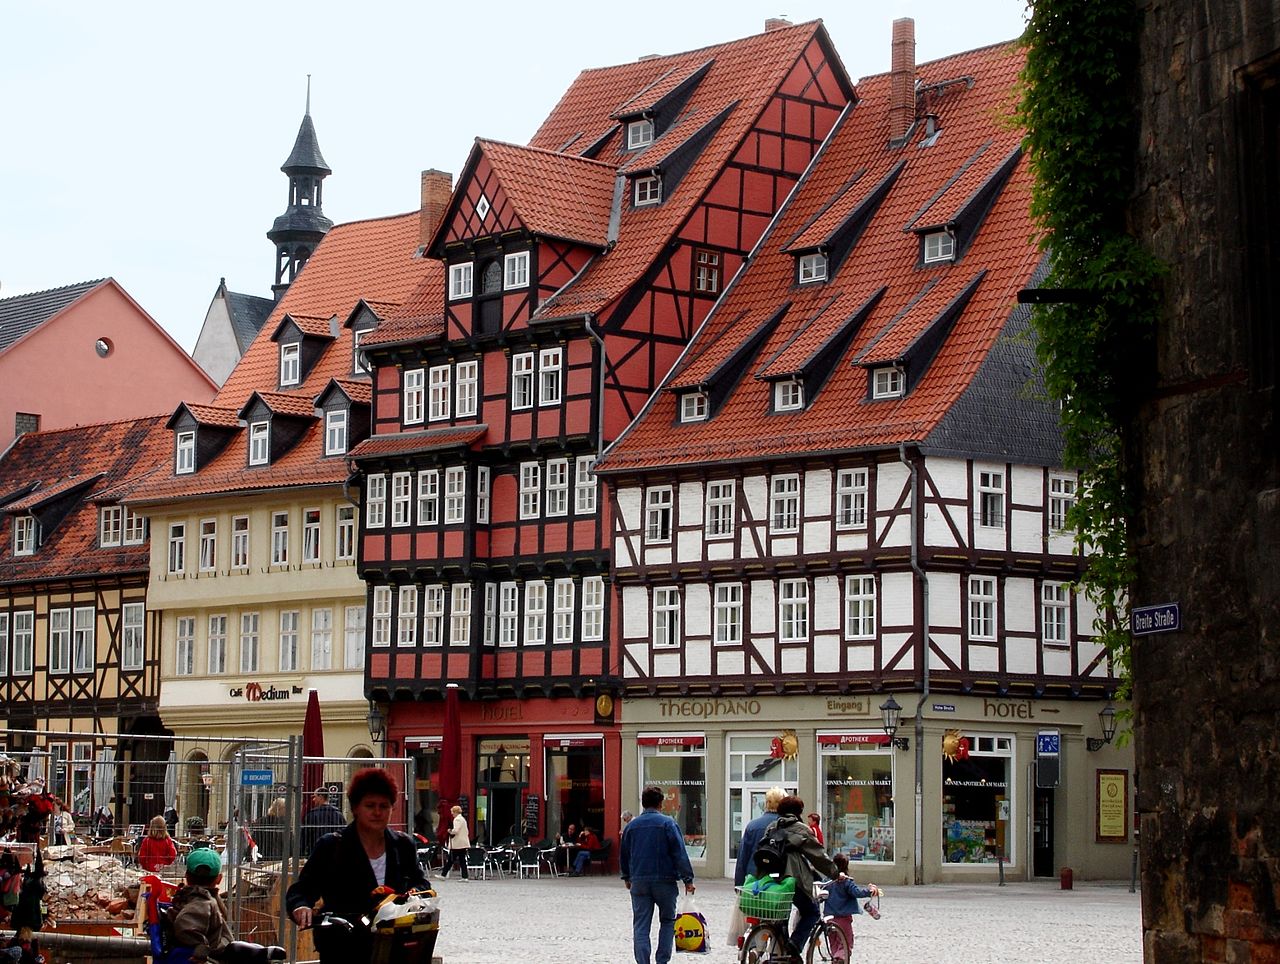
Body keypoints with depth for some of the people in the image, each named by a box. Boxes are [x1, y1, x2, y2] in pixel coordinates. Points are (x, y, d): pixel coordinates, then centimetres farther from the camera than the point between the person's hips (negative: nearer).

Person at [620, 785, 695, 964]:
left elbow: (625, 854, 18)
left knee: (640, 926, 3)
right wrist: (687, 879, -5)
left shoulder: (632, 825, 7)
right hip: (664, 881, -2)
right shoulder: (667, 823, -5)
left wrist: (627, 877, 32)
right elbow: (679, 853, -8)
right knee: (668, 921, 13)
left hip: (639, 882, 2)